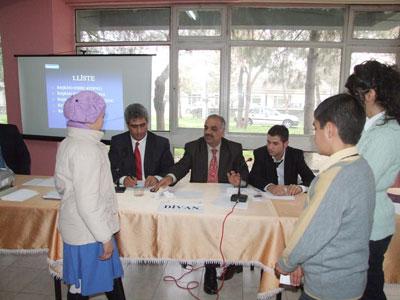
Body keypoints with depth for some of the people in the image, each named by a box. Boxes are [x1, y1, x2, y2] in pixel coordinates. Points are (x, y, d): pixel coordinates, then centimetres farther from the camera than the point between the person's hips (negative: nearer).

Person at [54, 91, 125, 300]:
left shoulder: (68, 143, 5)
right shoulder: (86, 149, -24)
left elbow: (61, 185, 15)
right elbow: (88, 203, -26)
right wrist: (105, 237, -17)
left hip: (78, 228, 8)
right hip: (89, 231, -8)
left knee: (110, 278, 20)